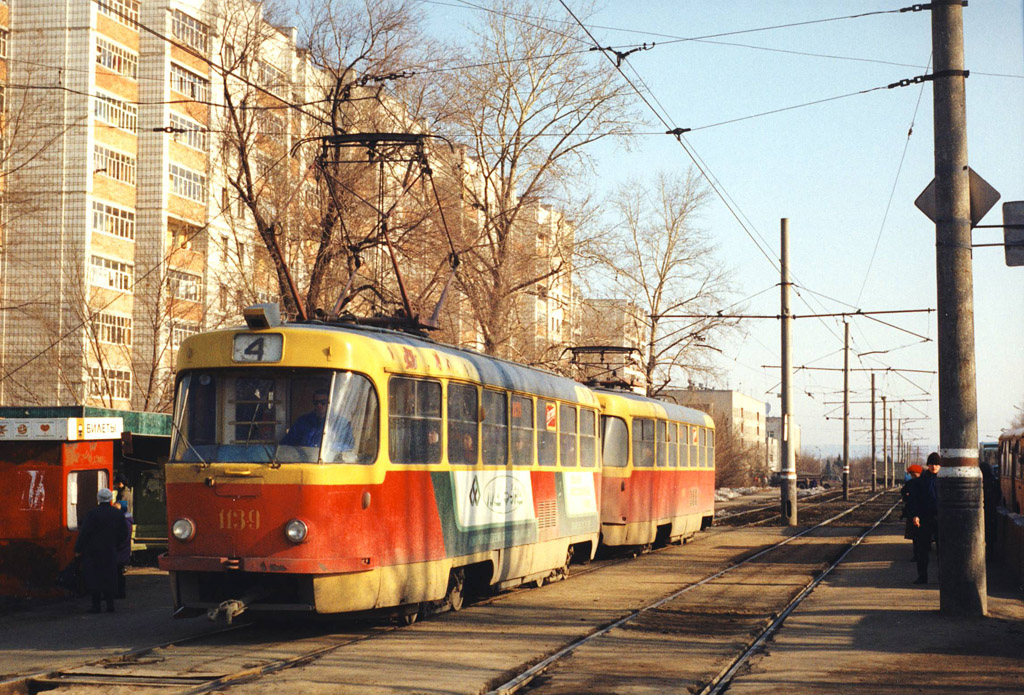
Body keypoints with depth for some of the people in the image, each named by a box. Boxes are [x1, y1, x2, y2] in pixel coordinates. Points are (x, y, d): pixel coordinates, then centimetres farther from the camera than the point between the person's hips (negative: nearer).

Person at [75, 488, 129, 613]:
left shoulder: (93, 513, -13)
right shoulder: (118, 514, 2)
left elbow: (84, 532, -14)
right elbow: (124, 533, 7)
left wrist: (78, 549, -6)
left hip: (93, 551, -4)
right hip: (110, 551, 4)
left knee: (94, 578, 1)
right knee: (109, 578, 9)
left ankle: (96, 605, -2)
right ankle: (110, 604, 5)